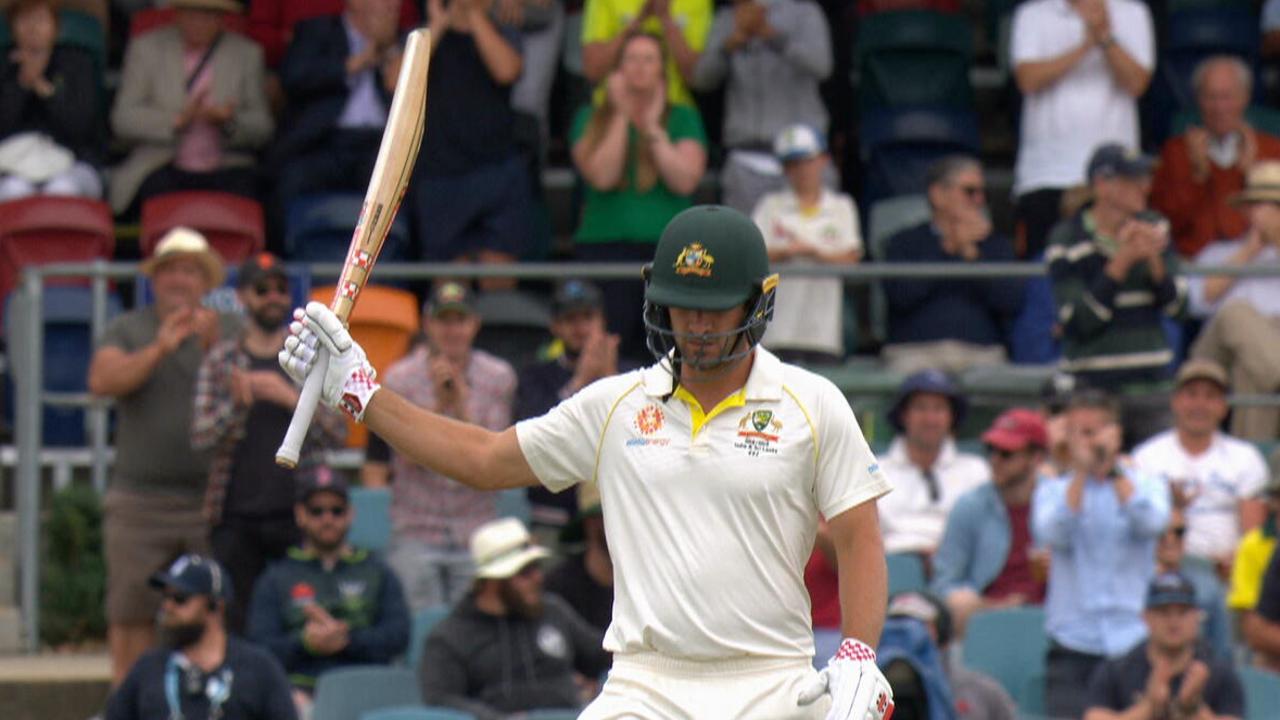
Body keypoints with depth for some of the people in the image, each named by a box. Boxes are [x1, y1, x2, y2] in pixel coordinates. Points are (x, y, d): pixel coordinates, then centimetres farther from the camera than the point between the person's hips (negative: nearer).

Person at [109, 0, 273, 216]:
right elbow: (122, 119, 1)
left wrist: (230, 121, -13)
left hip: (225, 169, 1)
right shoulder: (146, 48, 9)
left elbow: (263, 127, 10)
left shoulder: (247, 54, 13)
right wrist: (179, 119, -15)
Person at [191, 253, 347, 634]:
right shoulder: (221, 359, 10)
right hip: (236, 515, 1)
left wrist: (288, 397, -13)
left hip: (296, 514, -1)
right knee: (234, 620, 0)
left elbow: (337, 428, 1)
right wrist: (237, 404, -17)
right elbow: (200, 436, 1)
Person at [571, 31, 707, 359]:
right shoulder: (591, 119, 13)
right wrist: (621, 116, -2)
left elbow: (685, 181, -3)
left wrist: (652, 129, -4)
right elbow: (601, 176, -5)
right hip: (606, 244, 0)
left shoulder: (683, 119, 13)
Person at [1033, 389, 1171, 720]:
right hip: (1072, 644, 0)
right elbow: (1051, 534, -10)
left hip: (1134, 643, 0)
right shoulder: (1052, 490, 11)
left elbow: (1151, 523, -11)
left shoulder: (1146, 483, 10)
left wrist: (1115, 470, -13)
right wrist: (1081, 472, -12)